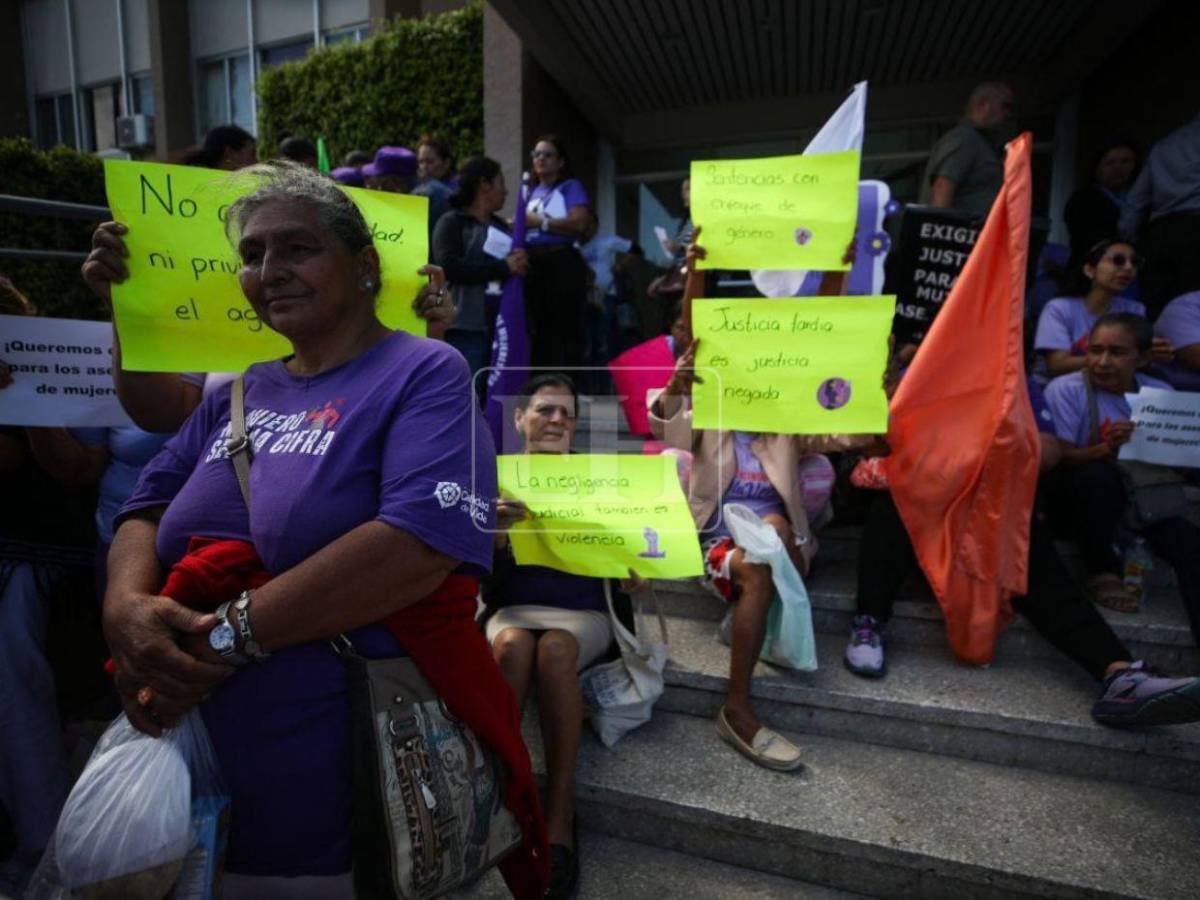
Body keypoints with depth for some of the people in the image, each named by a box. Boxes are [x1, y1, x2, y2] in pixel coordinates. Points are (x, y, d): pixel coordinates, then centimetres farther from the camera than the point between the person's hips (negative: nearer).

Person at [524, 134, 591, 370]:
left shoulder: (570, 187, 4)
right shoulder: (532, 192, 21)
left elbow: (579, 222, -12)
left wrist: (539, 222, -9)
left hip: (562, 263, -6)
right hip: (533, 264, 7)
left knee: (567, 331, -9)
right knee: (540, 331, 11)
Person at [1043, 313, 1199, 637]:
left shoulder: (1162, 394, 4)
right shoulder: (1066, 390, -10)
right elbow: (1060, 458, -16)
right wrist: (1107, 448, -35)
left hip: (1138, 499, 4)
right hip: (1077, 497, -4)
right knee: (1100, 474, -35)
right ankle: (1103, 573, -17)